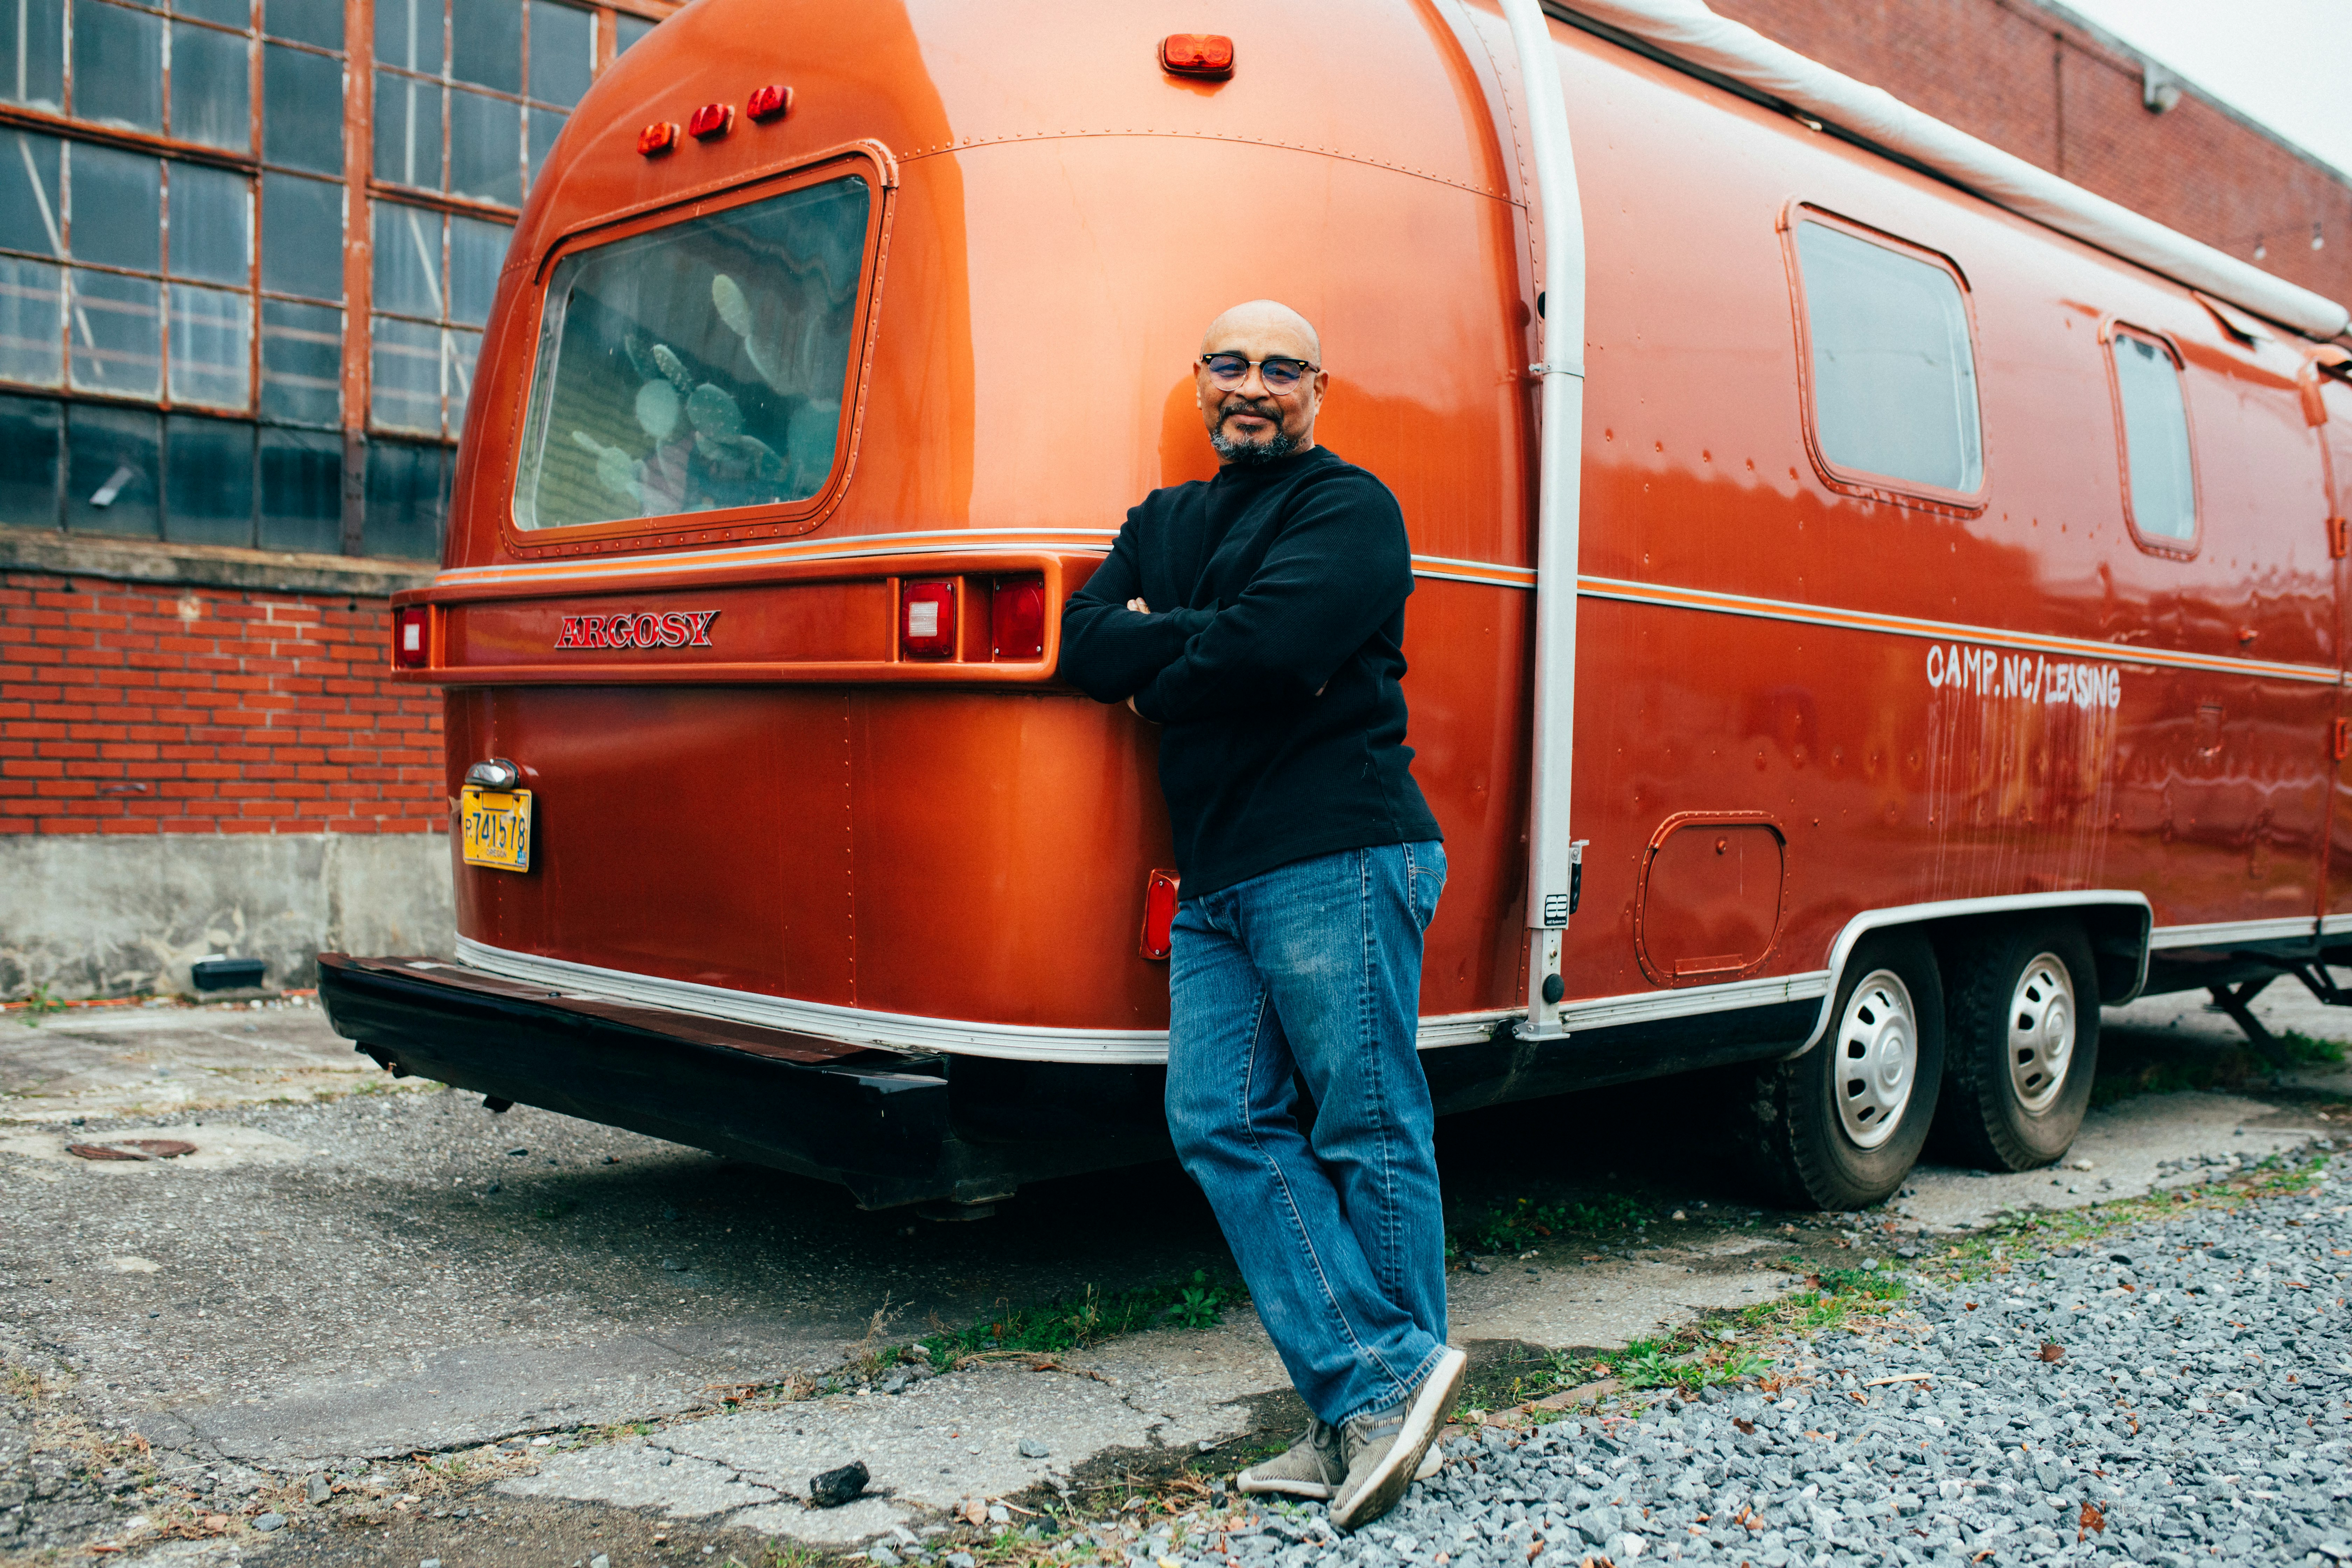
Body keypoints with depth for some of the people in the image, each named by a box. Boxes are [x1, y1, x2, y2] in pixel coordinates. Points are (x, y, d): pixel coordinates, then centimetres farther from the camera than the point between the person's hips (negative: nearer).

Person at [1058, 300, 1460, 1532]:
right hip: (1216, 880, 8)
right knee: (1221, 1119, -1)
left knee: (1368, 1131, -2)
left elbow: (1274, 646, -16)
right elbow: (1083, 644, 9)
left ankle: (1376, 1398, 9)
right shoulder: (1164, 522, 23)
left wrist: (1155, 666, 0)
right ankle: (1379, 1388, 2)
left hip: (1336, 859, -7)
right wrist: (1205, 644, -6)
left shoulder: (1349, 508, 1)